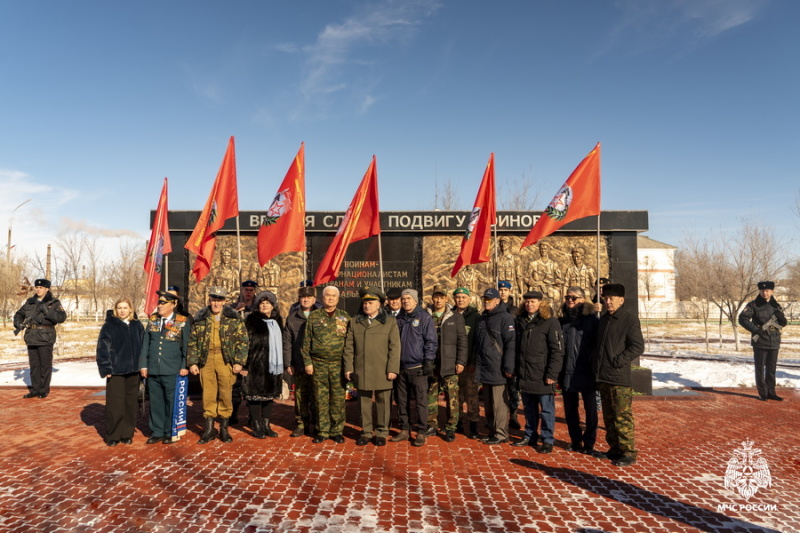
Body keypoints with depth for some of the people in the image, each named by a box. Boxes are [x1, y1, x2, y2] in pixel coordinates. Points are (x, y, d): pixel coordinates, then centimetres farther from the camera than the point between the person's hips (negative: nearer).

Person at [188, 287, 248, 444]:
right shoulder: (200, 318, 10)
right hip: (206, 360, 2)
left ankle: (224, 429, 15)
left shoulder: (233, 318, 4)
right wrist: (192, 362, 3)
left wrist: (239, 361, -6)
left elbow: (242, 340, 1)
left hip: (226, 360, -1)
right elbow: (192, 341, 11)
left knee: (226, 394, 2)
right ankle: (208, 429, 15)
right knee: (208, 395, 3)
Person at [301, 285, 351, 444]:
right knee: (321, 399, 5)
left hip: (338, 364, 0)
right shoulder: (314, 316, 7)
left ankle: (337, 431, 14)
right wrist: (308, 362, 0)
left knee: (338, 399, 2)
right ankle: (322, 431, 15)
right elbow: (306, 341, 7)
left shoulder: (345, 317, 8)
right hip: (318, 364, 0)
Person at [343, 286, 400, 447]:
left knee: (383, 403, 4)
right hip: (361, 372, 2)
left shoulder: (390, 322, 4)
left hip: (382, 372, -2)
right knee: (364, 403, 7)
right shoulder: (354, 322, 10)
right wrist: (348, 367, 2)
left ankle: (381, 432, 17)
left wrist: (393, 369, -7)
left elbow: (394, 347, -1)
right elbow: (348, 347, 8)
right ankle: (366, 432, 20)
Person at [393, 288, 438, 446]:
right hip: (401, 367, 5)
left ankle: (422, 432, 7)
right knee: (402, 401, 11)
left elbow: (430, 341, -5)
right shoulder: (399, 319, 12)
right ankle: (404, 430, 22)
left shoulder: (424, 317, -2)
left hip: (417, 368, -5)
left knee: (421, 401, -2)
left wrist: (428, 361, -11)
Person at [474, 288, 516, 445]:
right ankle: (492, 430, 24)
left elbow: (511, 344, -14)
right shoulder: (482, 319, 16)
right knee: (488, 403, 13)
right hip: (484, 369, 8)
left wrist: (508, 367, -18)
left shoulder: (505, 318, -8)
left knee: (499, 403, -3)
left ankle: (501, 434, 7)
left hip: (497, 370, -7)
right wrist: (475, 363, 19)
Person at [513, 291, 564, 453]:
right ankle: (530, 436, 27)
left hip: (542, 376, -5)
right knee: (529, 409, 15)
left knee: (546, 409, 3)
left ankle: (547, 440, 14)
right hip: (524, 375, 6)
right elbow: (516, 347, 16)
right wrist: (515, 370, 9)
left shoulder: (550, 322, -7)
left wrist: (552, 374, -16)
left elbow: (557, 350, -11)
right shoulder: (521, 321, 12)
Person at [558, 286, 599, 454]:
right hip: (567, 374, 4)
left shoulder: (591, 319, -4)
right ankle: (575, 440, 28)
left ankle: (589, 443, 18)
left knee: (590, 410, 7)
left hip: (586, 373, -4)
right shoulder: (562, 320, 8)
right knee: (570, 410, 13)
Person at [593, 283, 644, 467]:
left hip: (620, 377, -8)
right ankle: (614, 448, 26)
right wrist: (596, 364, 14)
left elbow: (638, 347, -14)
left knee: (622, 417, -3)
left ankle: (628, 452, 7)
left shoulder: (629, 318, -8)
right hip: (603, 376, 8)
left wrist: (617, 361, -16)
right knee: (608, 416, 15)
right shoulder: (603, 319, 15)